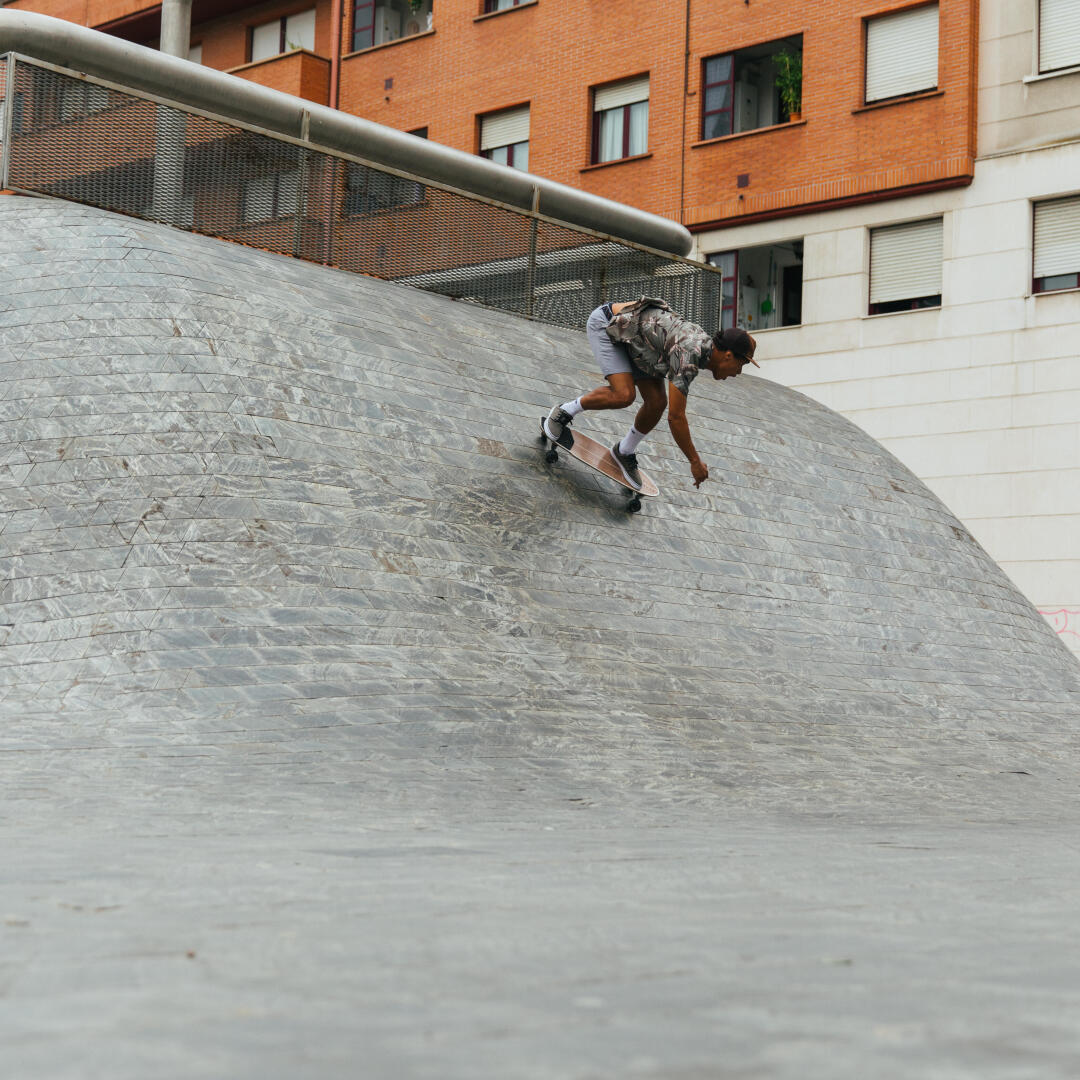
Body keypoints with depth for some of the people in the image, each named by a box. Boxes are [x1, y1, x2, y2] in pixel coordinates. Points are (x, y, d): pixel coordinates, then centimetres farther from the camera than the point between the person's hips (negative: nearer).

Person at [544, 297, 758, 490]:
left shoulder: (707, 342, -9)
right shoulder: (689, 357, -34)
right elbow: (675, 417, -33)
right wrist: (695, 462, -26)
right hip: (606, 323, -8)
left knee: (657, 402, -4)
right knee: (624, 395, -26)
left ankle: (624, 451, 20)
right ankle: (565, 411, -3)